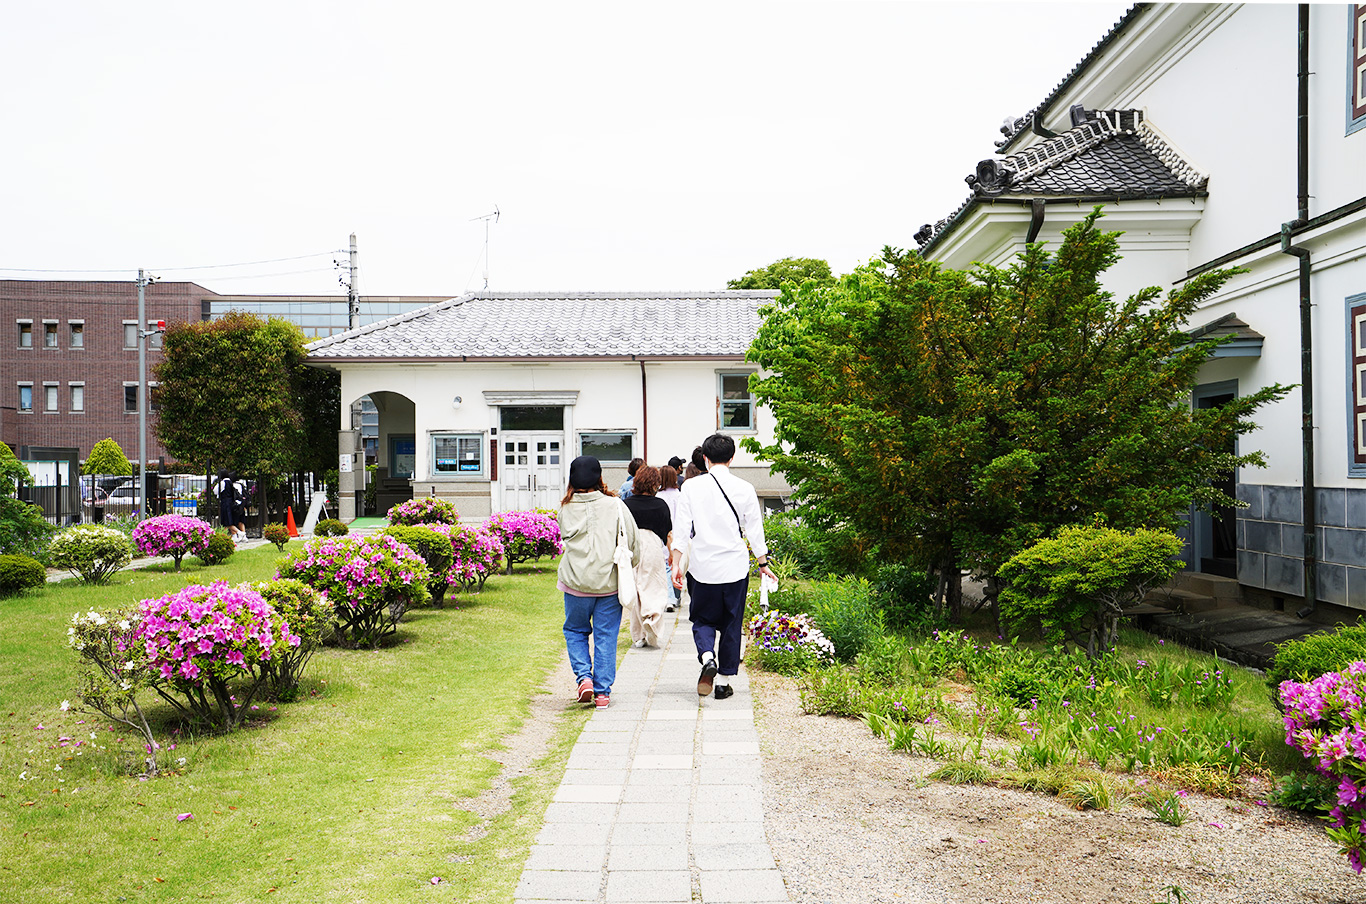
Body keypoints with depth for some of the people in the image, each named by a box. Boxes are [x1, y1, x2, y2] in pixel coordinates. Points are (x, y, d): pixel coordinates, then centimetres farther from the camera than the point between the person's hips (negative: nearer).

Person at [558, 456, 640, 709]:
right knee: (606, 636, 9)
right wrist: (628, 565, 14)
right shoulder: (614, 505, -8)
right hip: (609, 581, -1)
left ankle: (584, 677, 3)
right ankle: (602, 692, 11)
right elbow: (633, 543, -3)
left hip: (575, 582, 1)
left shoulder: (566, 509, -4)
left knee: (575, 631, 20)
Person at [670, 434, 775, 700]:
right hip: (735, 567, 1)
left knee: (702, 619, 14)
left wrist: (676, 563, 1)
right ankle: (723, 681, 14)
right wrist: (763, 563, 15)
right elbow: (754, 529, 4)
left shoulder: (691, 486, -4)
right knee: (731, 625, 11)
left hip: (702, 567, 0)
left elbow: (682, 528, -4)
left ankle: (707, 658, -13)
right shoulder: (744, 489, -2)